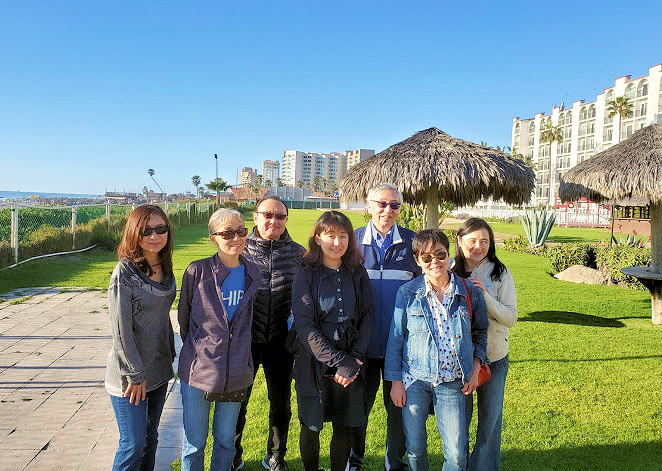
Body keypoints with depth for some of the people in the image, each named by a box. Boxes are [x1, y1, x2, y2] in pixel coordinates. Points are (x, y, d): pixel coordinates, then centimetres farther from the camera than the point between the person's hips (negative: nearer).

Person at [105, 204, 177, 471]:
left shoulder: (165, 268, 3)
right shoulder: (125, 272, -17)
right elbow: (120, 330, -18)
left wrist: (170, 355, 12)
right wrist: (135, 375, -14)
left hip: (159, 369, 7)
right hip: (130, 374, -6)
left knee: (150, 438, 19)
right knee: (133, 445, 3)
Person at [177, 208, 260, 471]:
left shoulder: (252, 275, 2)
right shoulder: (197, 272, -9)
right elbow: (184, 318, 3)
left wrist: (239, 356, 13)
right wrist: (199, 351, 9)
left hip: (236, 374, 3)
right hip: (198, 370, -2)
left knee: (225, 440, 17)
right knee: (194, 442, 10)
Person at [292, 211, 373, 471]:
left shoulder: (358, 274, 4)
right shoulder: (306, 275, -6)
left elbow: (366, 319, 3)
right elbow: (305, 326, -12)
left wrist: (354, 359, -10)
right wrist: (339, 362, -17)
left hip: (351, 364, 2)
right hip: (314, 362, -2)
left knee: (344, 427, 9)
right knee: (311, 426, 10)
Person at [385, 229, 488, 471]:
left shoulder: (470, 292, -1)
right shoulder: (408, 293, -4)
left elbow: (480, 332, 14)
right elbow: (395, 338, 1)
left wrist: (475, 367, 3)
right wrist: (395, 381, -1)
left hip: (452, 382, 1)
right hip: (414, 379, 0)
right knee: (415, 448, 9)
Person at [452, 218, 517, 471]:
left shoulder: (500, 274, -6)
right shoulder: (451, 271, -3)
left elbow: (511, 318, -10)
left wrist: (485, 296, -23)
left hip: (493, 357, -1)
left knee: (490, 418, 12)